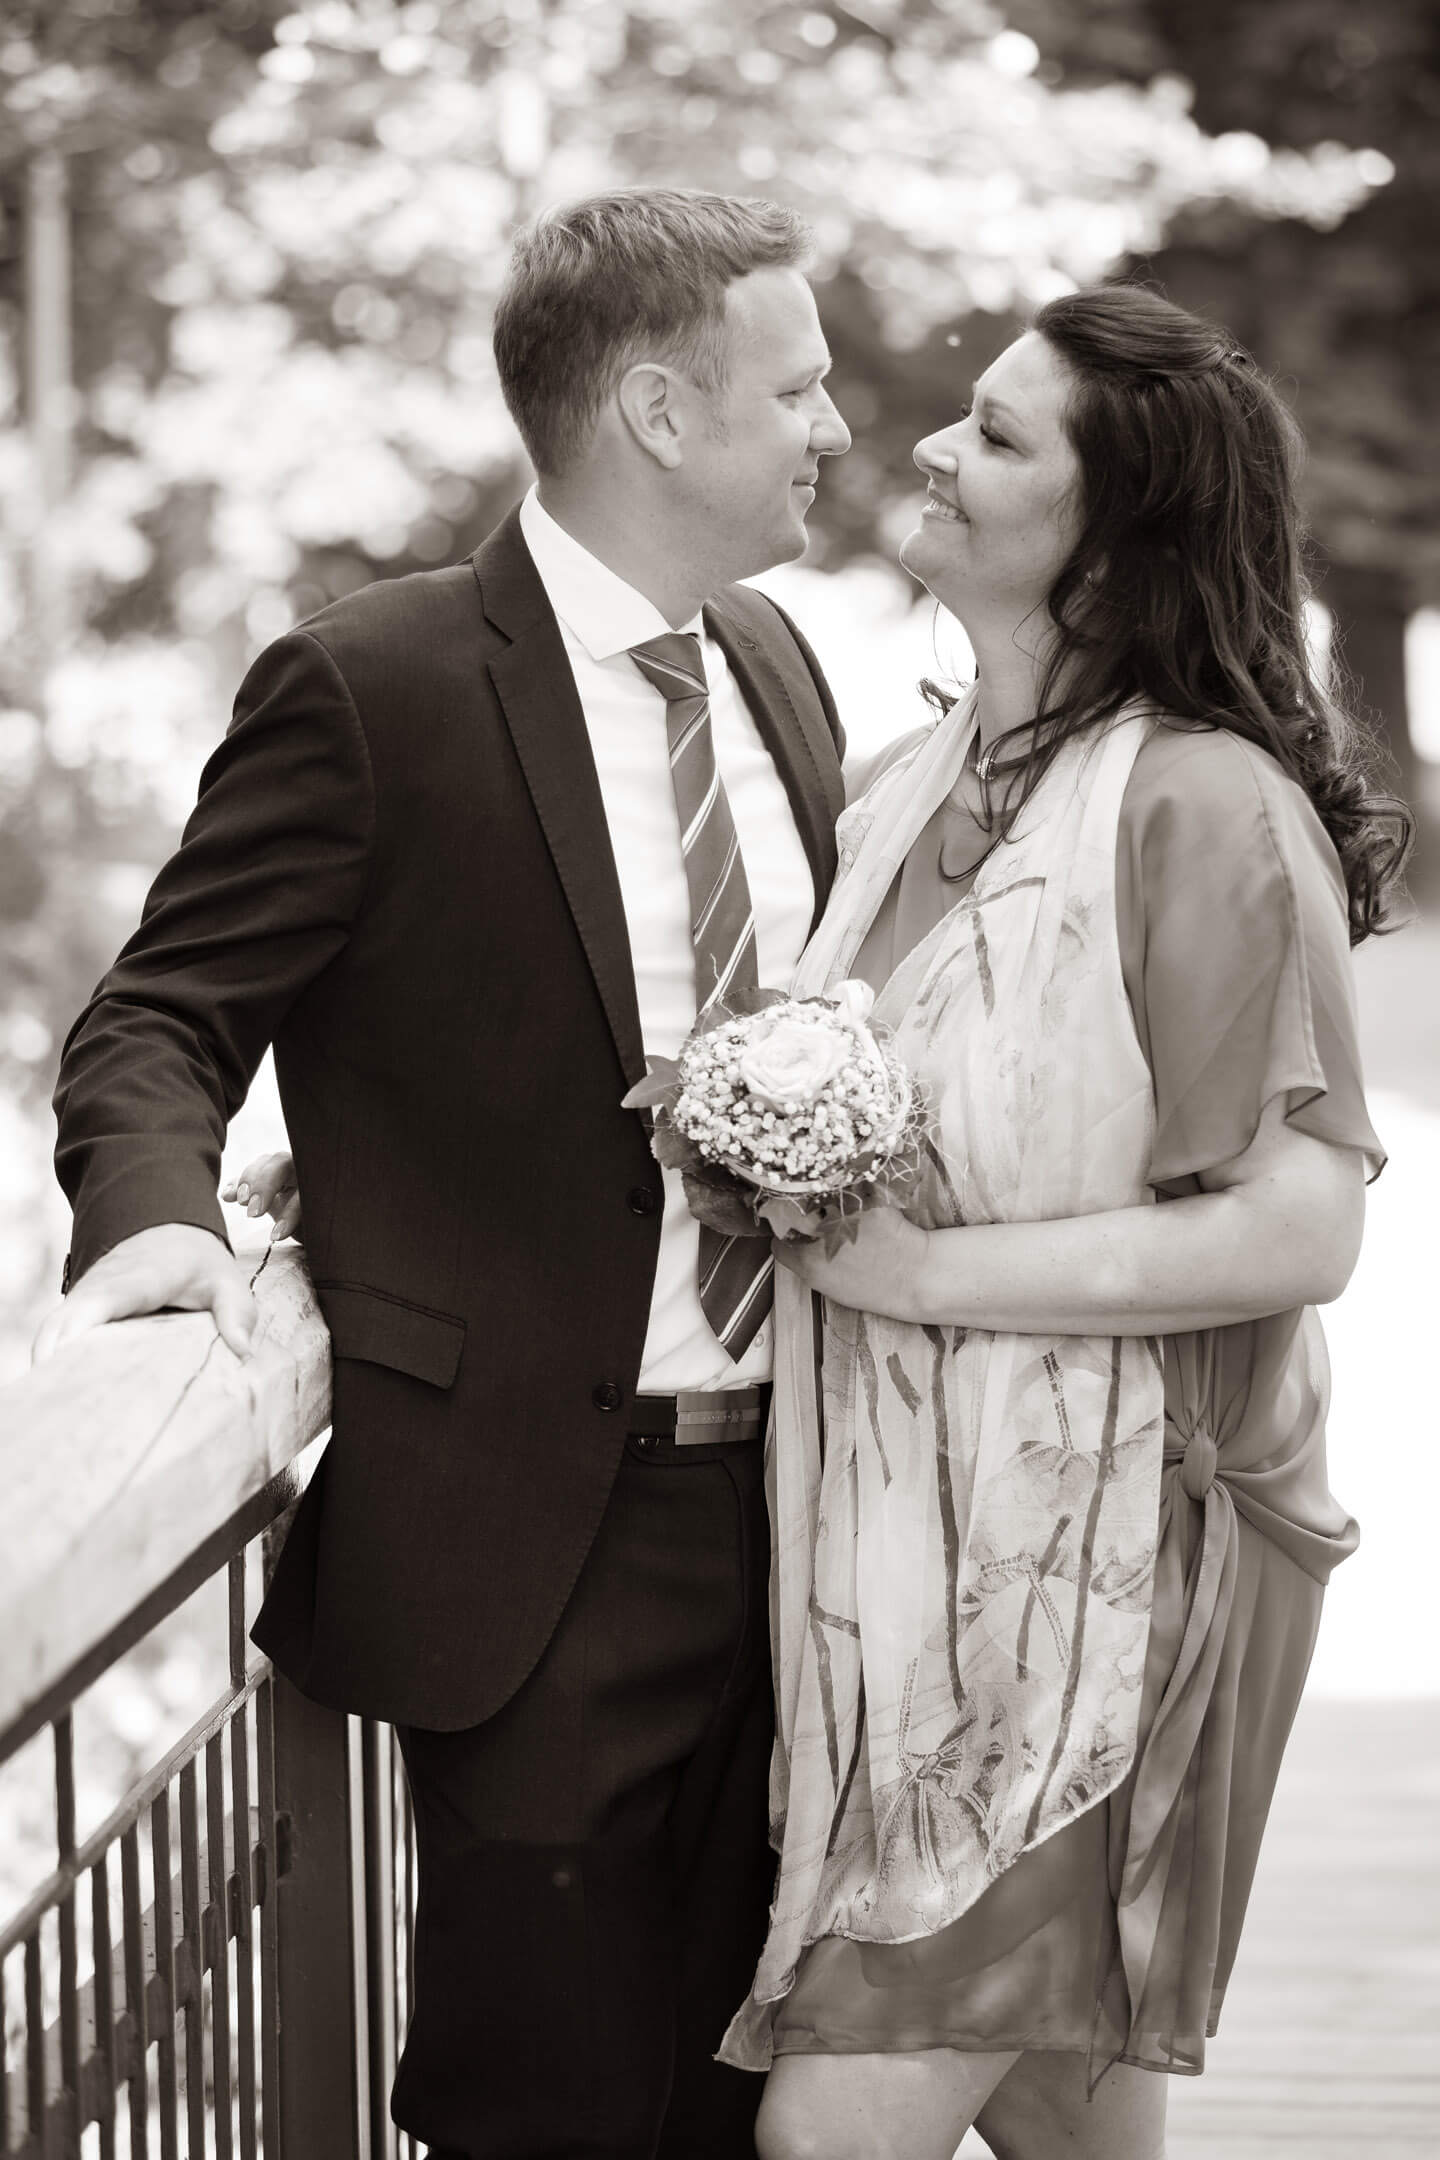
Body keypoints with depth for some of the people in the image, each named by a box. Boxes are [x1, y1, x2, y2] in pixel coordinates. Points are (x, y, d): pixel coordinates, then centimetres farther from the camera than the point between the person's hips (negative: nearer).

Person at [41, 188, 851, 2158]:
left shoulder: (780, 671, 11)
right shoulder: (371, 690, -11)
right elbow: (159, 1025, -8)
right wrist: (159, 1210, -27)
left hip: (783, 1495, 6)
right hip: (535, 1530, -6)